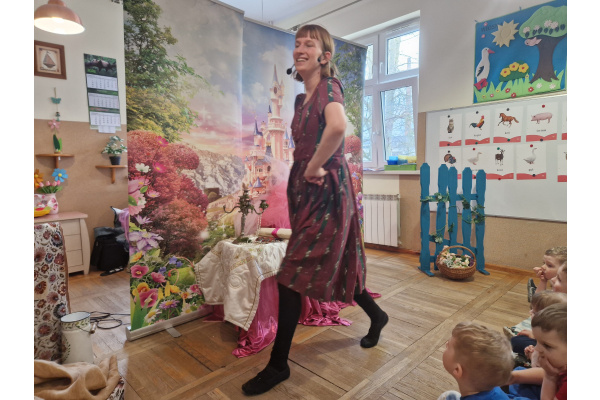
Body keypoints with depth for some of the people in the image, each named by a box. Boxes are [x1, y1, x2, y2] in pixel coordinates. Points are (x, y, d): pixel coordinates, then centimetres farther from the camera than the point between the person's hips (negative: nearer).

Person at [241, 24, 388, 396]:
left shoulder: (329, 86, -11)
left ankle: (278, 365, 11)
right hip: (304, 188, 9)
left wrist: (315, 167, -23)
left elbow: (338, 126, -33)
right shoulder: (302, 98, 15)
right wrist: (306, 169, 8)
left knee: (294, 274, -5)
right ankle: (376, 314, 42)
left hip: (327, 189, -9)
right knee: (333, 263, 18)